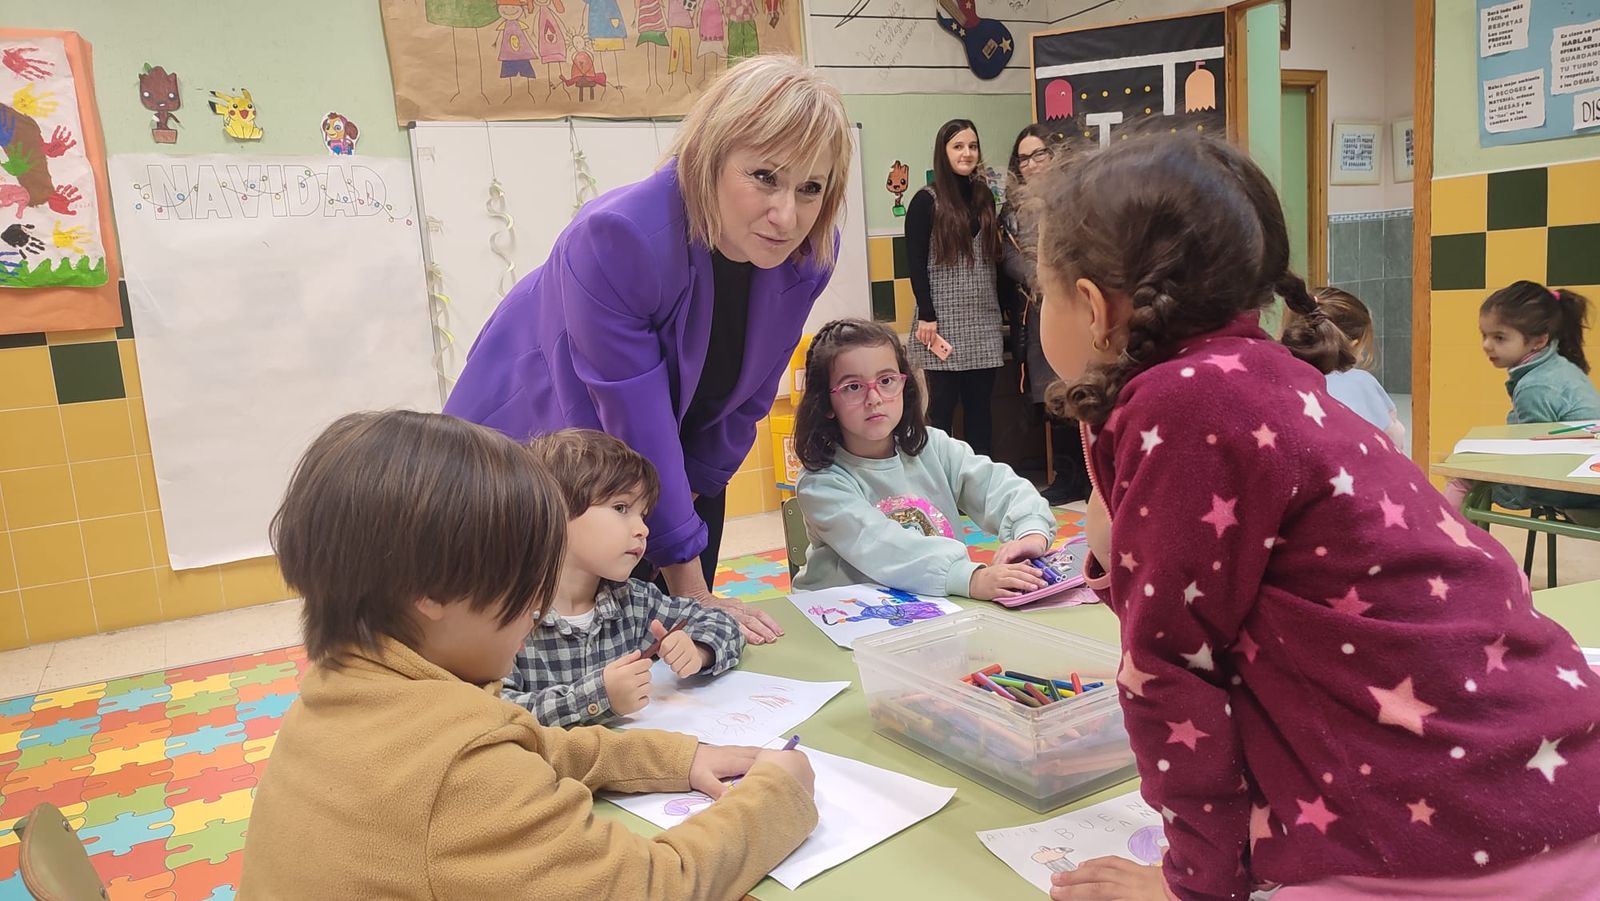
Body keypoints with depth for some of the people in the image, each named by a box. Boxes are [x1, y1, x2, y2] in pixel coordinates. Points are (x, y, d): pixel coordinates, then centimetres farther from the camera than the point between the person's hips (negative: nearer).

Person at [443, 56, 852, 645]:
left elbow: (748, 396, -4)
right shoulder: (620, 236, -36)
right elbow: (636, 424, -33)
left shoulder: (810, 254, -19)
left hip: (677, 467, 5)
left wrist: (696, 485, 2)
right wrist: (689, 586, -27)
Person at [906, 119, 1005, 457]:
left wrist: (1003, 310, 13)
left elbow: (994, 258, 16)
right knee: (943, 406, -2)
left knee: (980, 406, 7)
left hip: (983, 321, 5)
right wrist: (926, 315, -14)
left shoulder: (985, 196, 12)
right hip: (944, 320, -5)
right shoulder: (926, 201, -2)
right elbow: (916, 263, -7)